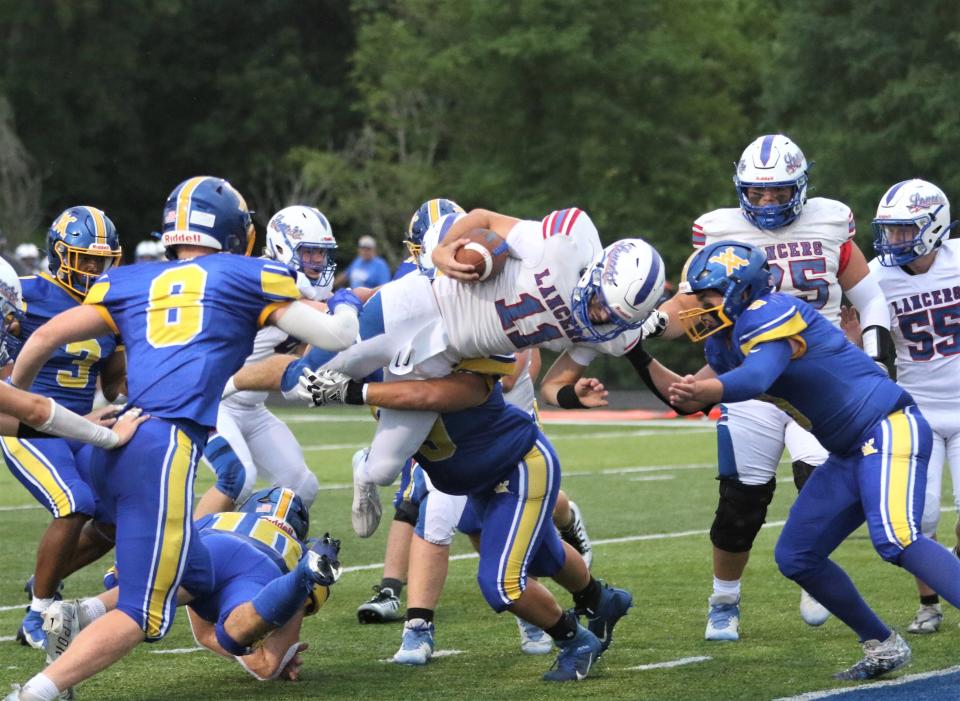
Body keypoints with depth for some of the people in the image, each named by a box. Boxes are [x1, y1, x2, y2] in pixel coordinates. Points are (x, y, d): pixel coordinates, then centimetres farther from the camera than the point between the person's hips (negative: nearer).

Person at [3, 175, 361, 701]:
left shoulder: (130, 282, 20)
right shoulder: (246, 278, 10)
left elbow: (48, 335, 16)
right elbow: (338, 337, 11)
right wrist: (344, 300, 33)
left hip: (111, 446, 6)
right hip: (166, 447, -6)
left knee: (194, 577, 22)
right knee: (143, 614, -4)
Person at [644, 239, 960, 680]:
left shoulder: (769, 314, -16)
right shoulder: (729, 341, 13)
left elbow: (756, 379, -36)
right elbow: (686, 401, 23)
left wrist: (703, 390, -53)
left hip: (888, 429, -10)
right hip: (851, 454, 10)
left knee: (896, 540, -30)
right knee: (796, 558, 9)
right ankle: (883, 647, 19)